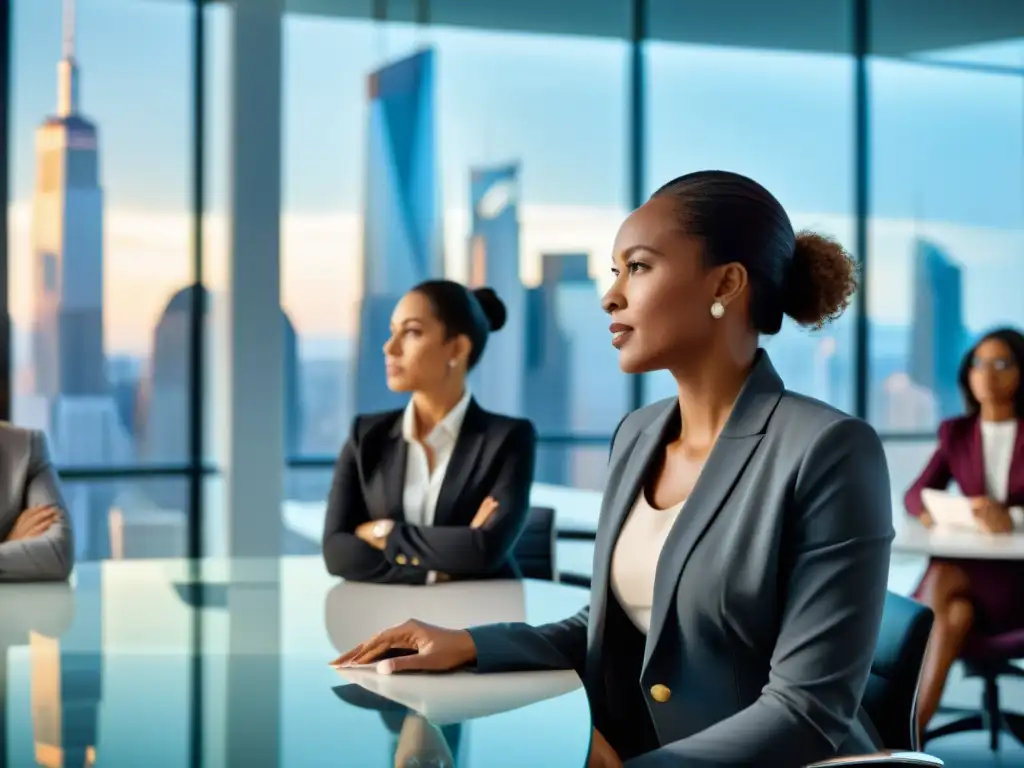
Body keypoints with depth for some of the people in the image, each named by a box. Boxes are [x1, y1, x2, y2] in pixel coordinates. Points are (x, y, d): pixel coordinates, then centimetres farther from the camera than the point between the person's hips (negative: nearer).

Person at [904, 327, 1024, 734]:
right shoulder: (956, 432, 11)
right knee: (955, 613, -33)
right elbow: (915, 495, 6)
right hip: (968, 568, 3)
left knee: (942, 577, -32)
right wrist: (933, 511, -18)